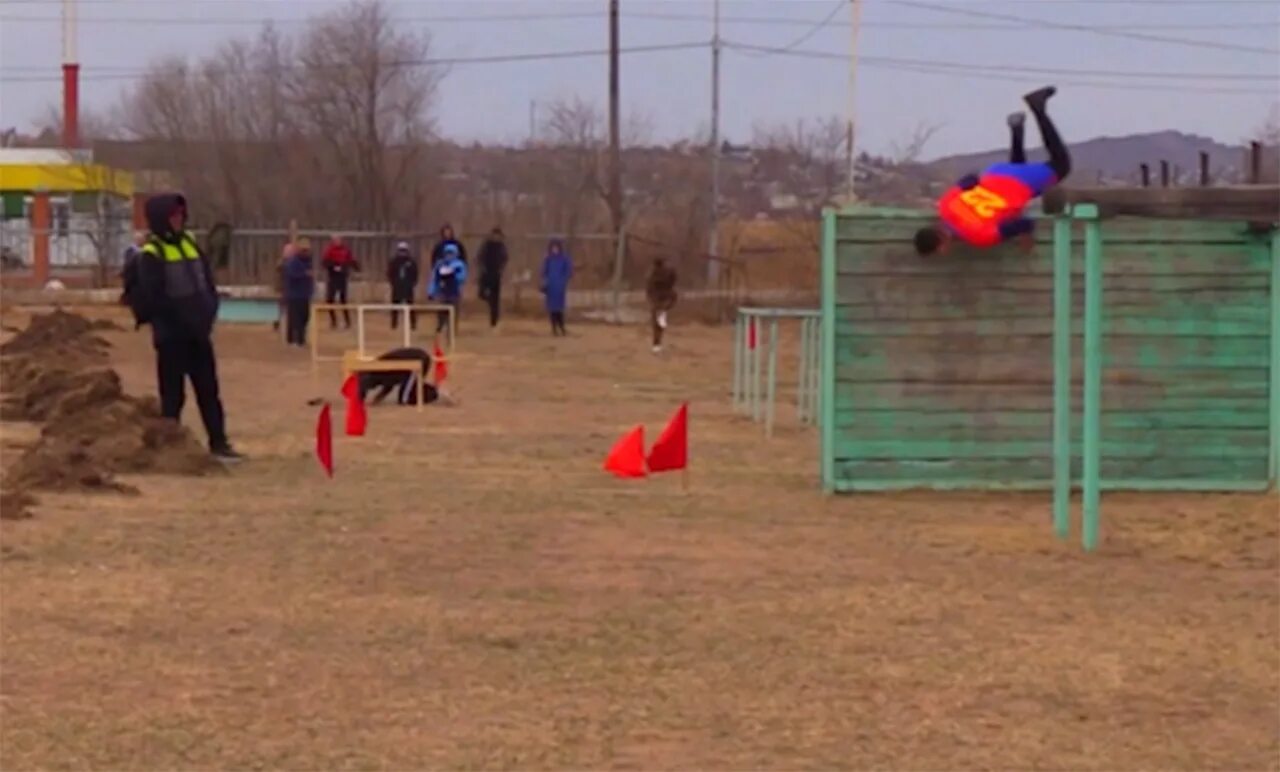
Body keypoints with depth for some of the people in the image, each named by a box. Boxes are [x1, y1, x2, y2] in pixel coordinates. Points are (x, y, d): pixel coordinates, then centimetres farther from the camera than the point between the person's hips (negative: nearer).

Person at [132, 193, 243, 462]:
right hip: (171, 335, -6)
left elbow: (208, 283, 13)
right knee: (173, 394, -1)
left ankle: (218, 443, 16)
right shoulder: (151, 253, -10)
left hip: (198, 332, 6)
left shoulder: (189, 243, 12)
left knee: (208, 390, 10)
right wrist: (178, 319, -17)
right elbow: (151, 298, -16)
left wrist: (207, 315, -1)